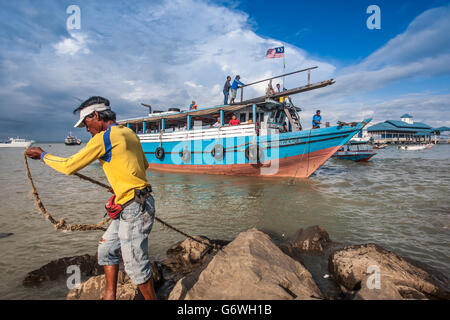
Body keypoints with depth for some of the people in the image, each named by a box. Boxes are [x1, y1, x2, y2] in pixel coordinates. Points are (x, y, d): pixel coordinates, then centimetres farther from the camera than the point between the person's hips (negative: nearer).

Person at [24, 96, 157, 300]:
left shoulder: (103, 138, -13)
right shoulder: (129, 133, 12)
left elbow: (69, 166, -6)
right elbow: (144, 165, 23)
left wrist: (42, 155, 11)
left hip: (134, 208, -10)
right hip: (129, 208, 10)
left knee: (135, 265, 3)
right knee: (107, 248, 21)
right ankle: (110, 296, 31)